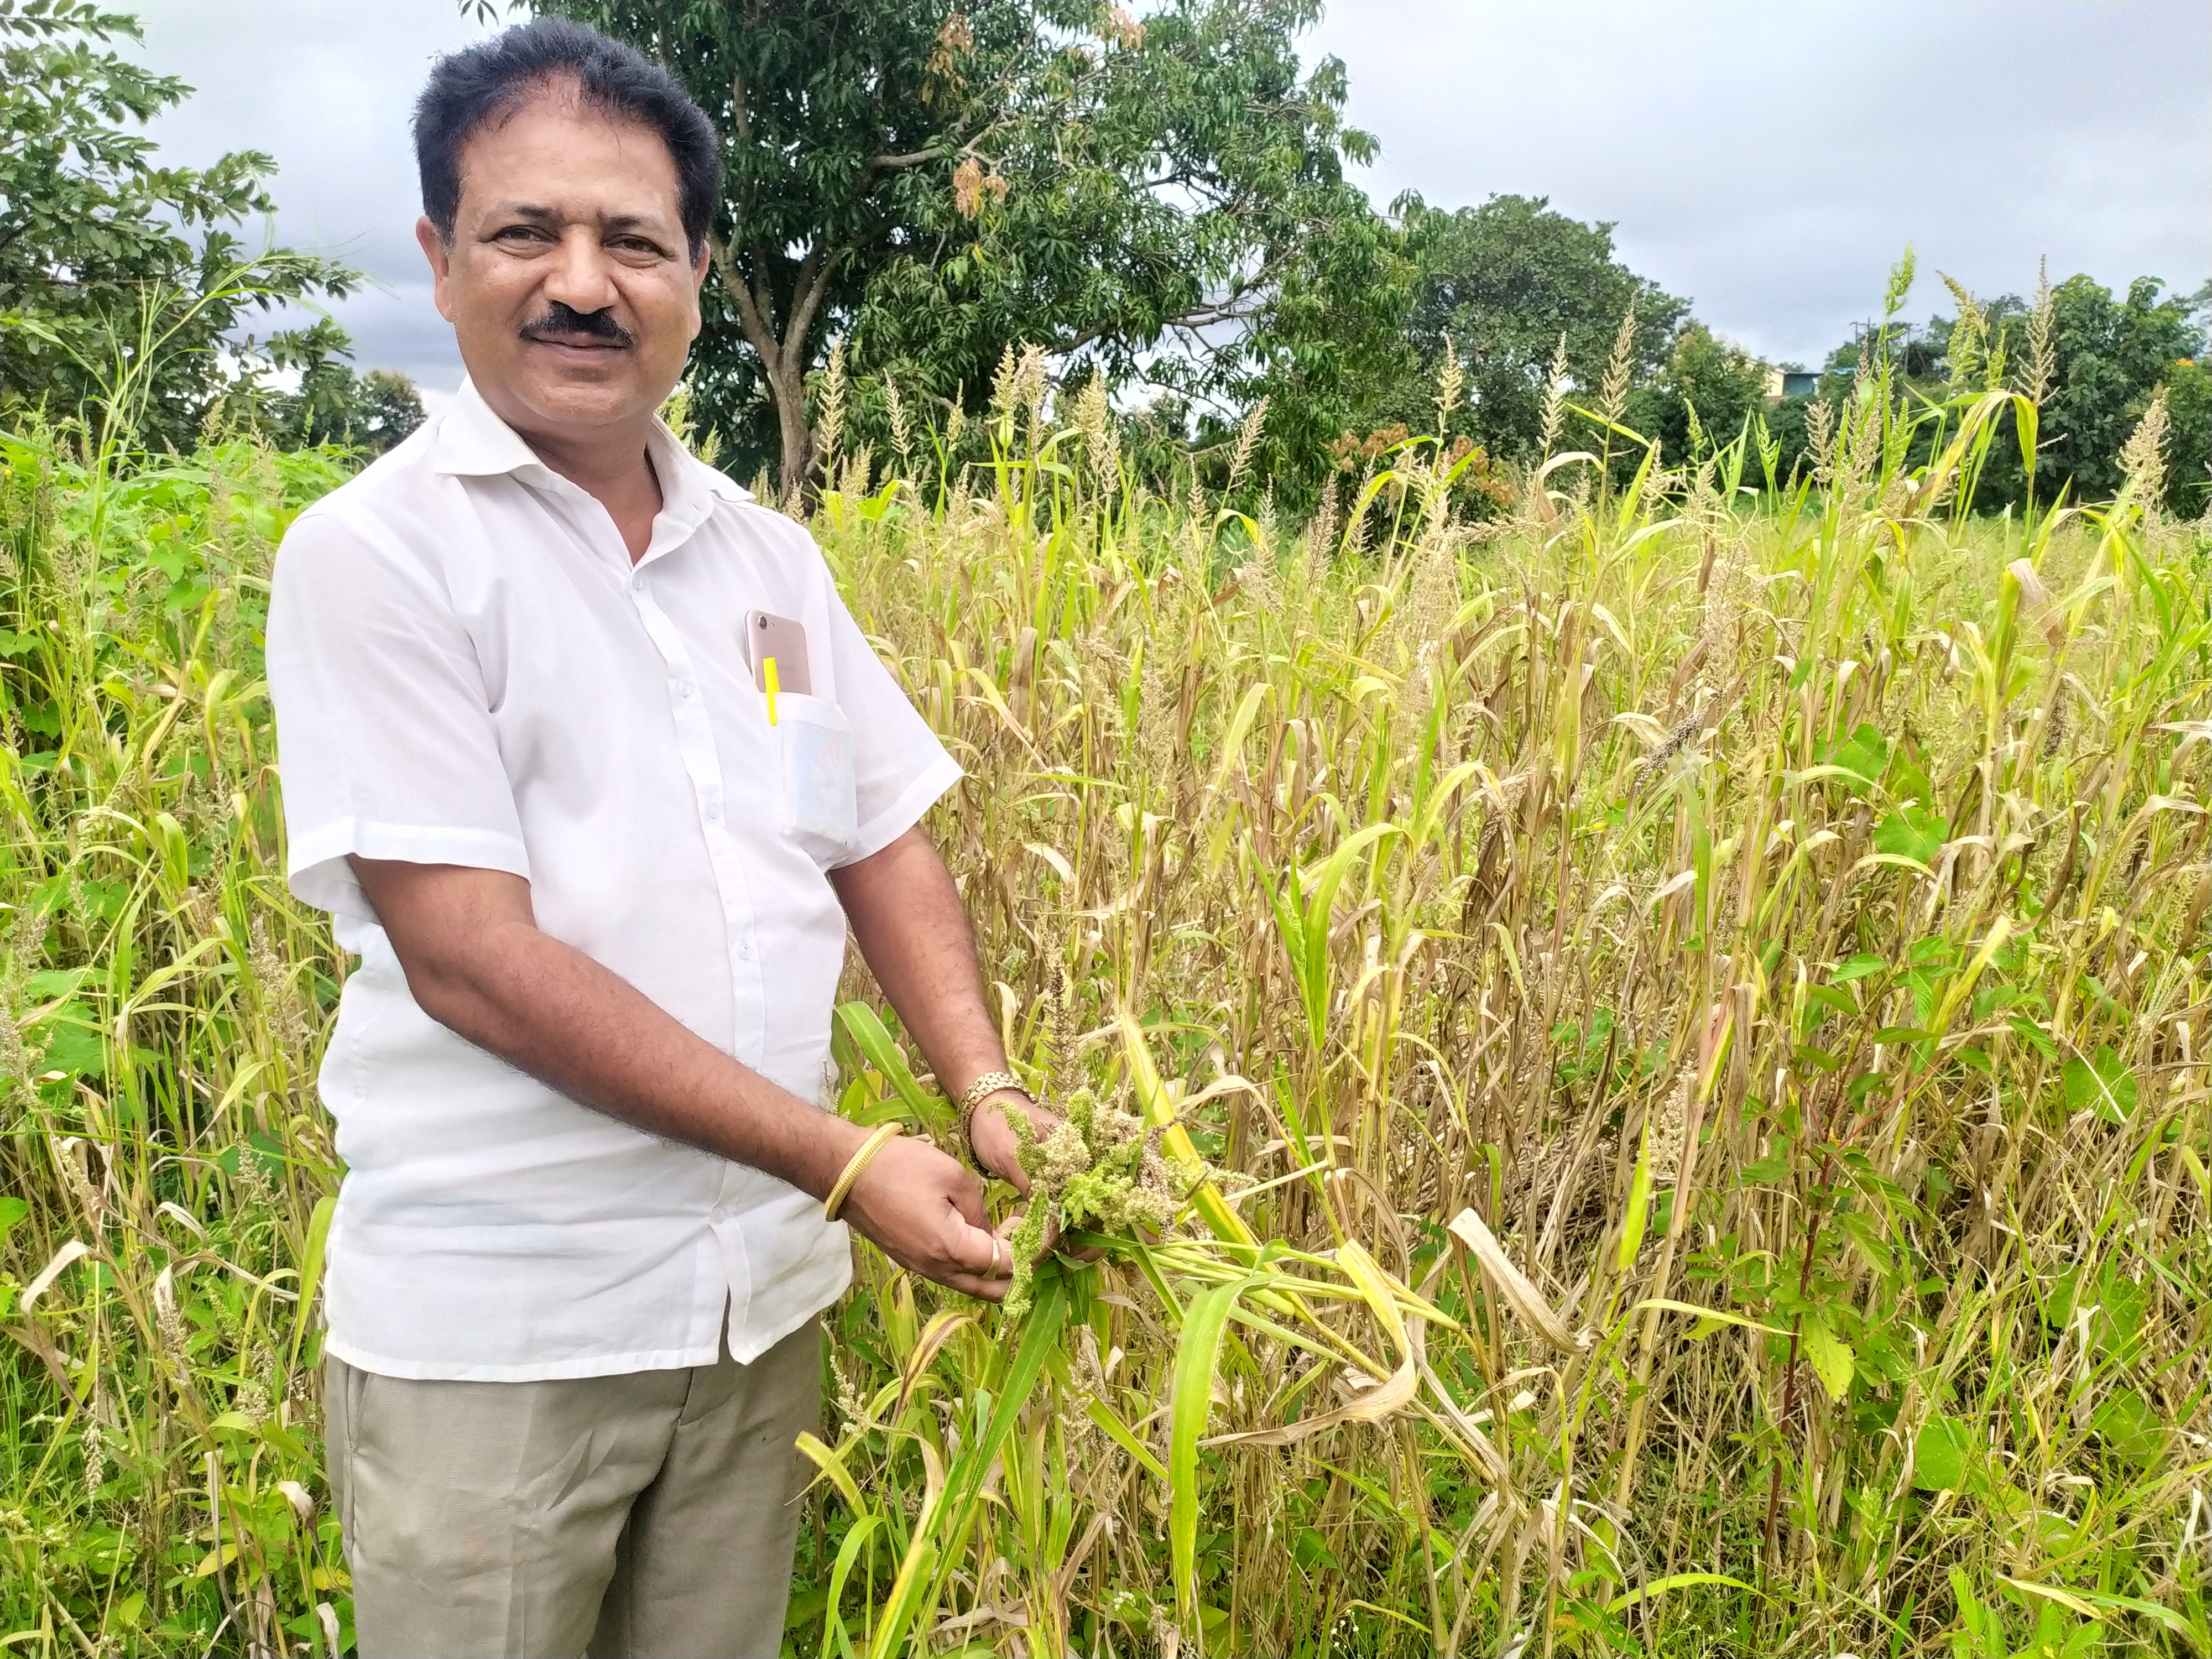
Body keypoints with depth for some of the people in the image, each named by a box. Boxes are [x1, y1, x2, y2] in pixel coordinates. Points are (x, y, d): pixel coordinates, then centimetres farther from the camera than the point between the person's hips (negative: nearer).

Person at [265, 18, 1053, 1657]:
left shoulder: (769, 554, 5)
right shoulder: (375, 551, -12)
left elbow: (886, 844, 9)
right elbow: (468, 957, -19)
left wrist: (988, 1089, -8)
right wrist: (842, 1158, -19)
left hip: (767, 1301, 5)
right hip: (497, 1331, -5)